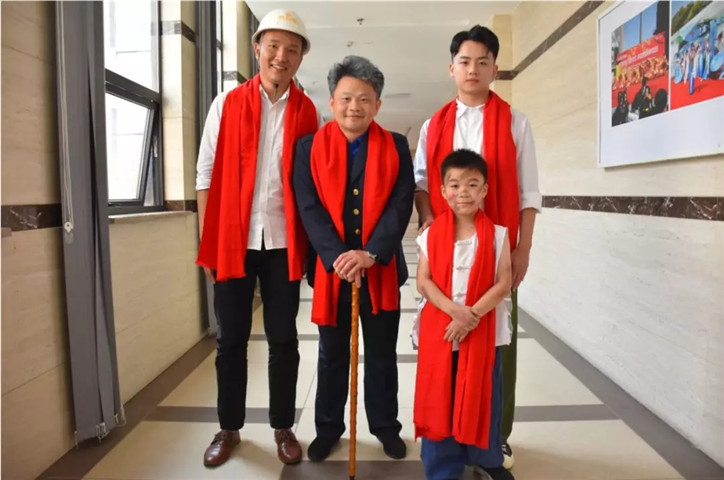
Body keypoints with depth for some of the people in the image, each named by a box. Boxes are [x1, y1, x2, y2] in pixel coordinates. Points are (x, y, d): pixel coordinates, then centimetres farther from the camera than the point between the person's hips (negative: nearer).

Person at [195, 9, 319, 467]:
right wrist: (207, 243, -2)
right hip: (234, 240, 0)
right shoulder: (227, 104, 3)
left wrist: (312, 242, -2)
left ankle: (284, 427, 26)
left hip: (283, 241, 0)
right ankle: (229, 428, 27)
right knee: (231, 338, 10)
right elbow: (207, 175, 2)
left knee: (283, 338, 10)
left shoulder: (307, 112, 5)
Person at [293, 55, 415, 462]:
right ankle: (328, 428, 32)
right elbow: (309, 207, -7)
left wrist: (371, 253, -20)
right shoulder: (310, 147, 1)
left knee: (382, 355, 14)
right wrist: (337, 257, -20)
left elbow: (402, 204, -7)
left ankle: (386, 426, 33)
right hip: (331, 268, 0)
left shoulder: (397, 147, 2)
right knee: (332, 356, 14)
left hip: (381, 268, 0)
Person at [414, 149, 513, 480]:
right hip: (439, 328, 0)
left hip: (484, 329, 0)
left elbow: (503, 284, -7)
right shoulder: (432, 235, -1)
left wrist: (473, 314, -17)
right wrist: (455, 311, -18)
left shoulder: (497, 234, -3)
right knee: (439, 398, 8)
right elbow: (423, 282, -6)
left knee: (483, 395, 13)